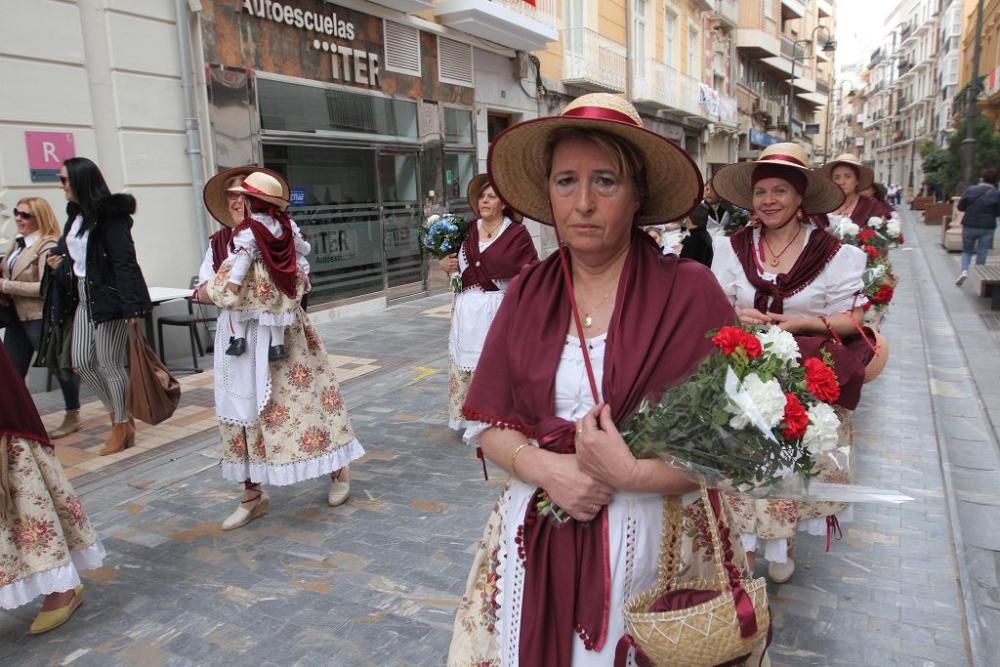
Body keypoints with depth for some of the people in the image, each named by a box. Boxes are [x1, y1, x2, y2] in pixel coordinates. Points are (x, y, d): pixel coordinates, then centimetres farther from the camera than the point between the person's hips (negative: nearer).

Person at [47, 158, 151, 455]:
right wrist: (59, 263, 2)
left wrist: (130, 306, -24)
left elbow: (124, 262, -20)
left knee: (110, 364, 0)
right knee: (82, 362, 9)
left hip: (108, 297, -9)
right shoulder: (76, 215, 12)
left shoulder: (110, 215, -14)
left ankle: (122, 426, 17)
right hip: (84, 298, 9)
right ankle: (119, 416, 24)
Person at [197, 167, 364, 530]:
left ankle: (338, 471, 22)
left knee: (301, 400, 1)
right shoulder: (219, 243, 9)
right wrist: (225, 291, -16)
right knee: (242, 413, 8)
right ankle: (253, 495, 21)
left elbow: (296, 281, -10)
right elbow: (202, 291, 4)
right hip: (237, 340, 5)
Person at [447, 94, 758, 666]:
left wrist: (630, 474, -20)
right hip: (535, 536, 3)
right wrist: (547, 468, -15)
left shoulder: (689, 291, -10)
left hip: (651, 536, -3)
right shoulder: (527, 293, 1)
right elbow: (489, 423, 3)